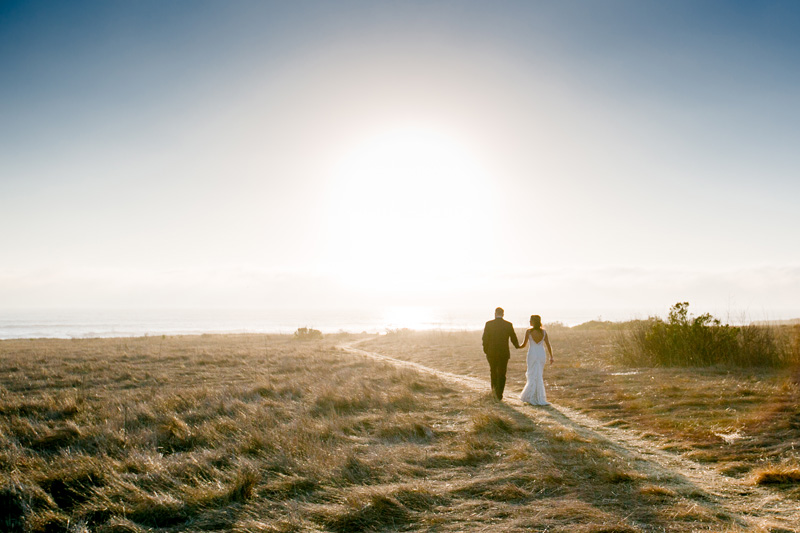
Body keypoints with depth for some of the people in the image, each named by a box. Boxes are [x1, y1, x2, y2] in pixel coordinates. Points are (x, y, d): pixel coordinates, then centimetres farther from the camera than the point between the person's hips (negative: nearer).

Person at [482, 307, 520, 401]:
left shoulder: (489, 324, -5)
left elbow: (485, 339, -5)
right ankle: (499, 395, 3)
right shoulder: (508, 325, -4)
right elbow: (514, 338, 4)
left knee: (493, 371, 24)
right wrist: (518, 346, 25)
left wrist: (486, 351, 10)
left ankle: (494, 387, 15)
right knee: (502, 374, 6)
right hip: (504, 353, 0)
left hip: (491, 352, 0)